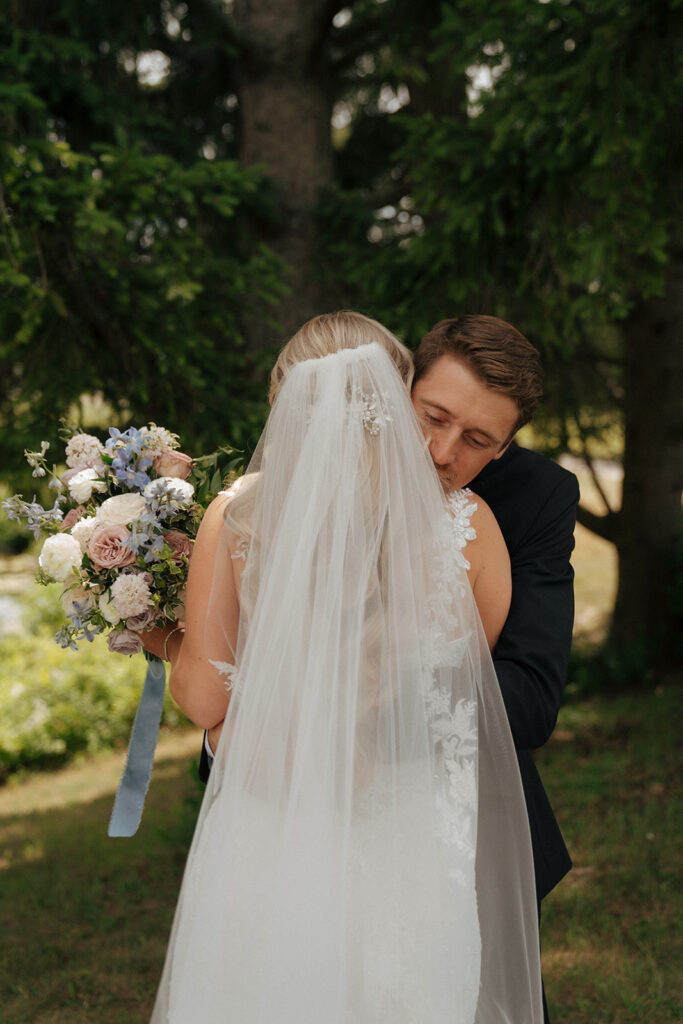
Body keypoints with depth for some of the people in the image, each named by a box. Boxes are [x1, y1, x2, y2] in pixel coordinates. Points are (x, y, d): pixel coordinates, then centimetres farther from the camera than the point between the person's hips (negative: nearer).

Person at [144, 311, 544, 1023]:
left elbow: (203, 698, -6)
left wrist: (165, 640, 15)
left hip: (263, 856, 1)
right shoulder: (465, 525, -12)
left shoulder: (235, 516, -11)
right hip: (406, 871, -1)